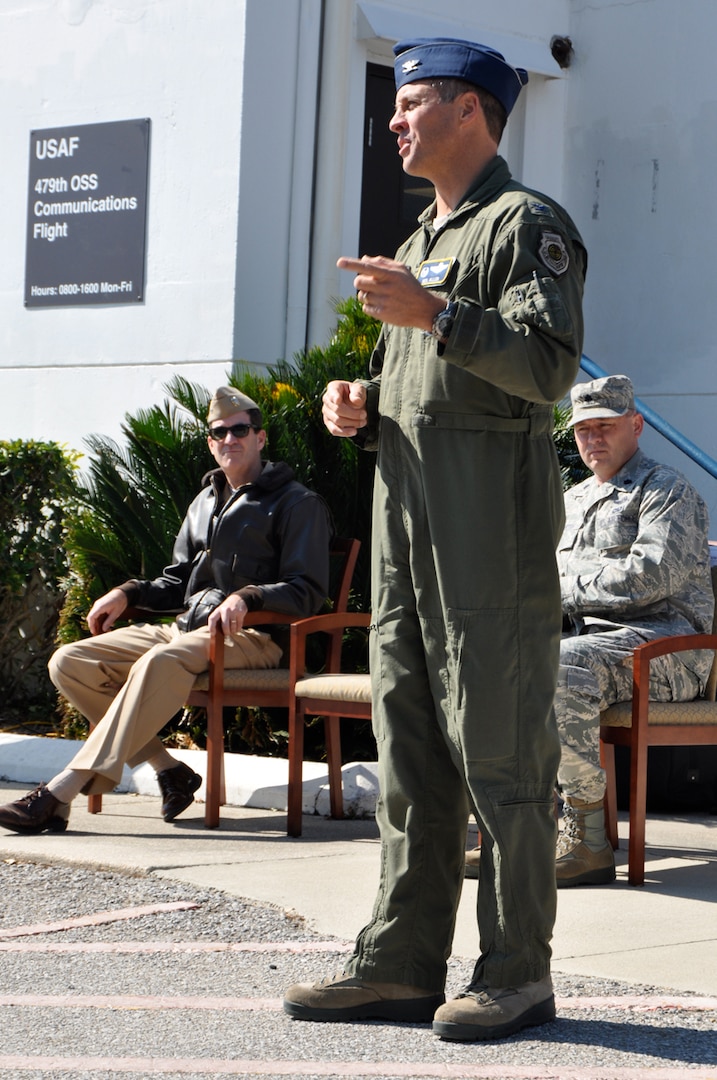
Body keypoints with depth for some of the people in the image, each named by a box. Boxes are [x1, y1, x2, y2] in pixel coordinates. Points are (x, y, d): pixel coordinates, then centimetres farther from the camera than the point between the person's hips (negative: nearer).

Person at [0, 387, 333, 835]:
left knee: (160, 662, -39)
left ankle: (62, 793, -48)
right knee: (70, 662, -11)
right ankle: (169, 769, -14)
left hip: (253, 635, -8)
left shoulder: (298, 503, 4)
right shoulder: (207, 501, 25)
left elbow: (308, 592, -6)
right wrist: (130, 593, 10)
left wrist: (247, 597, -24)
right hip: (186, 629, 8)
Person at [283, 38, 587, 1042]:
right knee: (410, 741, 7)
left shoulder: (527, 223, -2)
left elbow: (549, 362, -16)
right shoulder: (421, 244, 26)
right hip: (404, 502, 9)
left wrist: (435, 315, -23)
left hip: (492, 501, -9)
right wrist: (361, 405, 11)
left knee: (497, 740, -7)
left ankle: (518, 970, -1)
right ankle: (401, 964, 10)